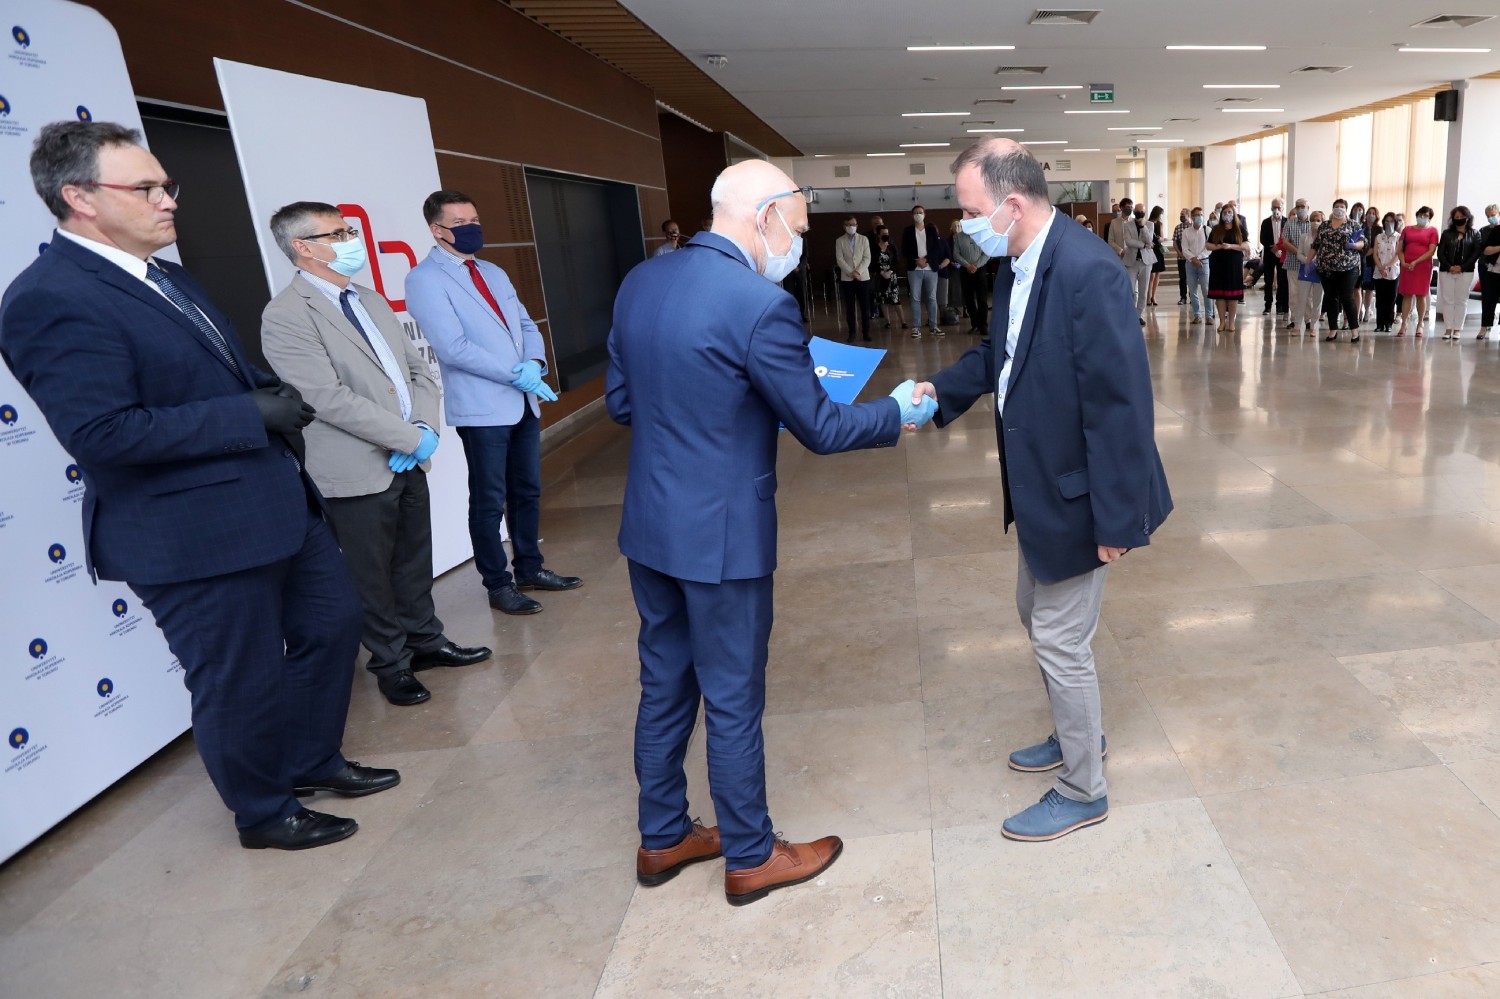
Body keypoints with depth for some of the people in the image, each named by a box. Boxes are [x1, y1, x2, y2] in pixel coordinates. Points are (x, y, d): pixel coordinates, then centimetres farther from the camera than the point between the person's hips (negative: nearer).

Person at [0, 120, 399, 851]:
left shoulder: (163, 277, 11)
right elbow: (100, 432, -26)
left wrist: (267, 391, 1)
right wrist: (255, 415, -23)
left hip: (273, 505, 10)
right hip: (195, 537, -9)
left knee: (332, 622, 20)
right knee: (242, 683, 7)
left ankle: (312, 761, 41)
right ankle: (264, 813, 32)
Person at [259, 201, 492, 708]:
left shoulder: (371, 301, 13)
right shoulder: (286, 316, -13)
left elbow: (419, 371, 13)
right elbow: (330, 399, -20)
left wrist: (426, 427, -5)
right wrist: (411, 438, -17)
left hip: (408, 460, 7)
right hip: (358, 472, -7)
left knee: (415, 561, 17)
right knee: (372, 577, 7)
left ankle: (425, 640, 34)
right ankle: (391, 664, 23)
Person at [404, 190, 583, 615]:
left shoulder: (494, 273, 16)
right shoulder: (425, 279, -8)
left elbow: (526, 325, 15)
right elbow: (453, 348, -17)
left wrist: (534, 363, -7)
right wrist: (517, 374, -16)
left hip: (524, 402, 7)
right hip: (482, 408, -7)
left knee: (528, 491, 14)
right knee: (490, 501, 3)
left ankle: (530, 568, 29)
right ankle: (498, 584, 17)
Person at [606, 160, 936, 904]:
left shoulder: (639, 283, 3)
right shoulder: (759, 304, -19)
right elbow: (819, 428, -12)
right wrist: (897, 412, 5)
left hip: (648, 527, 7)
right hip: (720, 536, -7)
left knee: (664, 687, 20)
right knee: (733, 701, 9)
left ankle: (661, 839, 37)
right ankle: (751, 858, 30)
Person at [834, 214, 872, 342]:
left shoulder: (864, 239, 6)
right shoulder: (840, 241, 4)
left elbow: (867, 258, -1)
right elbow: (839, 260, -3)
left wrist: (858, 272, -14)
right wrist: (851, 273, -14)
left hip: (863, 277, 0)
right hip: (847, 278, 0)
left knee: (865, 307, 1)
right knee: (850, 308, 1)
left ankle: (866, 332, 8)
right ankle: (851, 333, 6)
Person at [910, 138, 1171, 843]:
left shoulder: (1088, 271, -26)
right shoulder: (1016, 265, 1)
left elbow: (1121, 402, -26)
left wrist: (1118, 520, -22)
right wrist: (941, 390, -2)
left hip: (1077, 495, -9)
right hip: (1038, 487, 9)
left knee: (1061, 642, 4)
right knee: (1036, 614, 24)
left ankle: (1083, 792, 27)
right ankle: (1076, 735, 48)